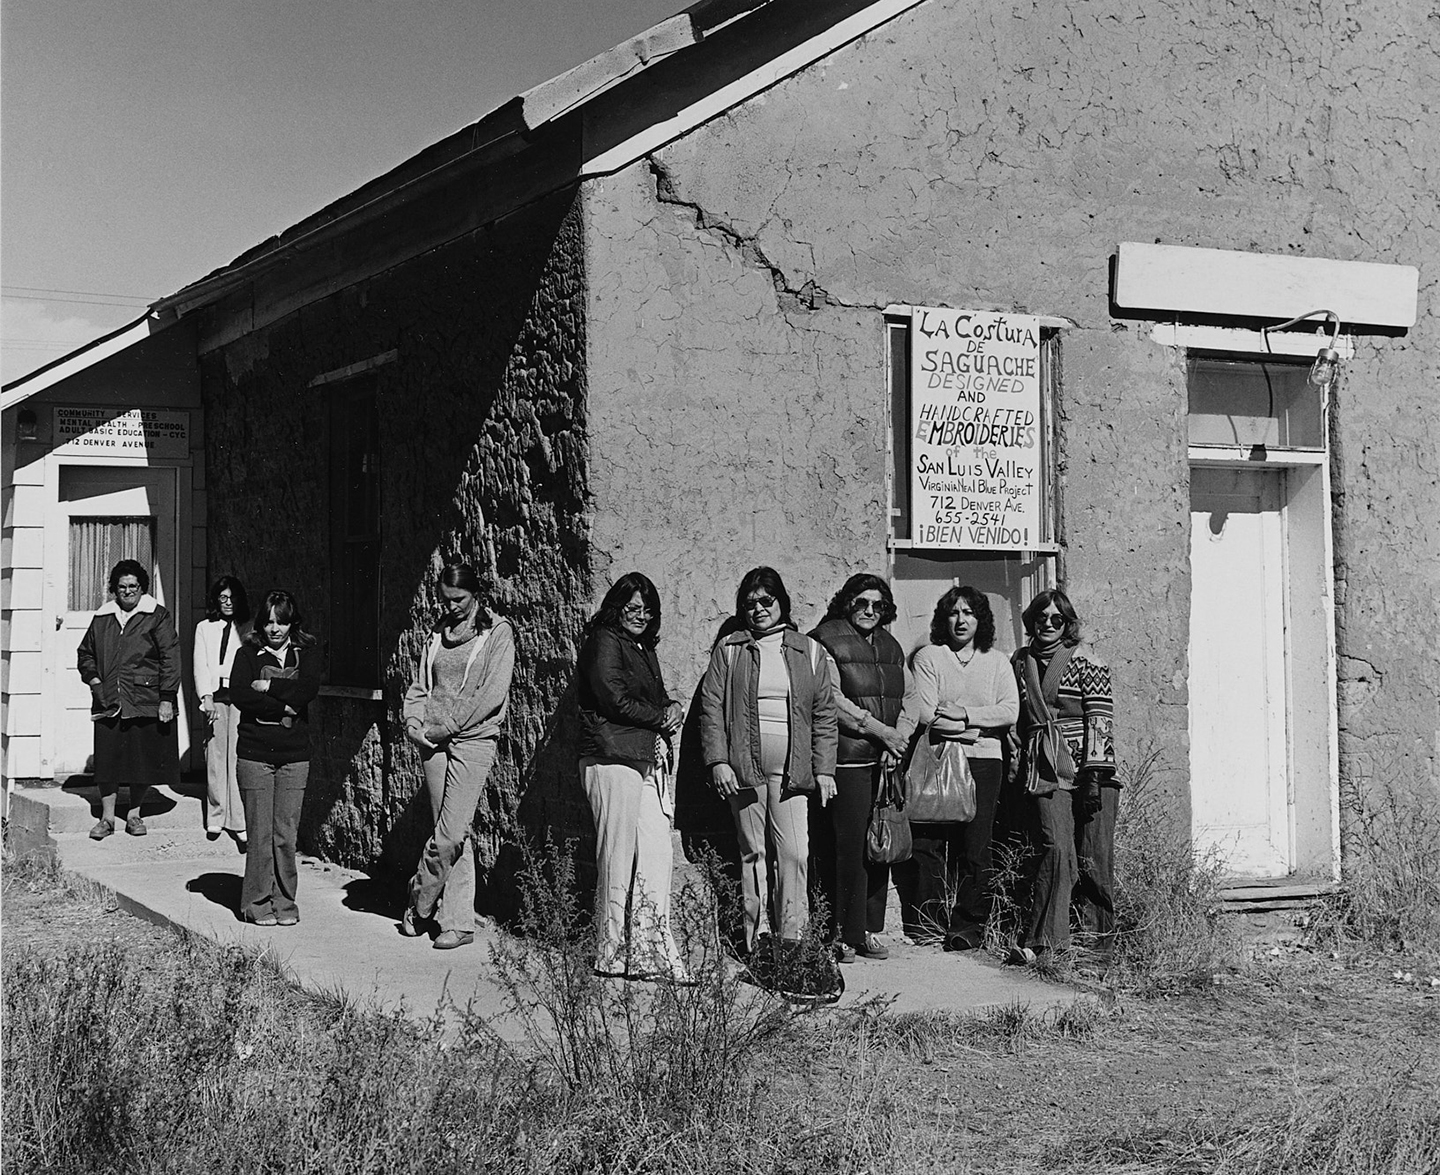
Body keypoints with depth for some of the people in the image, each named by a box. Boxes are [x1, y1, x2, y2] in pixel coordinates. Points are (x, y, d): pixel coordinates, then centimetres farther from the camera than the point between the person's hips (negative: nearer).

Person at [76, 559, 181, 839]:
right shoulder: (102, 619, 12)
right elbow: (85, 653, 24)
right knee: (107, 758, 0)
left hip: (146, 701, -3)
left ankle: (134, 814, 16)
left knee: (143, 759, 2)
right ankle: (107, 817, 8)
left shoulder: (157, 617, 1)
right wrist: (93, 678, 5)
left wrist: (167, 699, -10)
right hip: (108, 701, 3)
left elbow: (170, 658, -3)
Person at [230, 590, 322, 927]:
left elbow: (309, 689, -9)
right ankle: (257, 903, 9)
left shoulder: (307, 651, 8)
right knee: (260, 832, -2)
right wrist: (284, 707, -13)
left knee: (287, 833, 1)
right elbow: (239, 695, -11)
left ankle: (284, 902, 12)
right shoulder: (249, 653, 4)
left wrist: (268, 687, -11)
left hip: (294, 755, 1)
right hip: (254, 753, -1)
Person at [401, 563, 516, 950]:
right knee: (453, 835, 5)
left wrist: (447, 725, -13)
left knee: (449, 836, -10)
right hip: (434, 741, 5)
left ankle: (418, 908, 7)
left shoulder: (497, 632, -1)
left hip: (472, 739, -5)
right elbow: (421, 685, 18)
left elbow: (492, 693, -10)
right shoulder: (440, 632, 16)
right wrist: (414, 723, -1)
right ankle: (459, 923, 9)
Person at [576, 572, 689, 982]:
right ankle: (611, 957, 1)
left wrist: (671, 712, -1)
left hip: (649, 763, 8)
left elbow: (659, 699, 22)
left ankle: (651, 954, 4)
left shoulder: (645, 649, 23)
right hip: (613, 761, -8)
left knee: (658, 857, 2)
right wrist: (662, 717, -3)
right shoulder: (604, 642, -4)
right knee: (618, 859, -6)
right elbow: (616, 699, -13)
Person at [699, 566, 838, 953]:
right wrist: (718, 761, -7)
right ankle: (754, 942, 8)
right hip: (744, 767, 0)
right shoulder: (728, 650, 9)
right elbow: (712, 707, 4)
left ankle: (792, 938, -5)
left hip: (792, 770, 0)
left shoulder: (809, 651, 11)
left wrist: (824, 769, 5)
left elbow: (824, 714, 10)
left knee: (794, 853, -8)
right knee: (752, 852, 3)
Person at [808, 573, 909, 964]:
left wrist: (895, 745, 2)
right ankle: (844, 934, -2)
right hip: (846, 759, -6)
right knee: (847, 847, -7)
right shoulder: (827, 641, -2)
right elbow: (833, 701, -10)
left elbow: (903, 701, 19)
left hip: (885, 760, 6)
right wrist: (880, 730, -12)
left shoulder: (890, 647, 19)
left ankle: (870, 930, 11)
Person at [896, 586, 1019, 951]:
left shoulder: (996, 661, 14)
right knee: (926, 842, -6)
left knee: (975, 848, -3)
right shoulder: (928, 657, 8)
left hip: (984, 761, 1)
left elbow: (1010, 710, 1)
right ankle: (928, 923, 2)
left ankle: (970, 926, 5)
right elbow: (919, 710, -4)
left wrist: (965, 715, -9)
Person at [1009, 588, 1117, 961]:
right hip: (1045, 773, 3)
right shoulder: (1021, 662, 13)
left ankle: (1100, 938, 11)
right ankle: (1042, 939, -16)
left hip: (1086, 768, -2)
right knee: (1057, 848, -13)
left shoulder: (1086, 662, -2)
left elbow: (1100, 720, -8)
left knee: (1093, 858, 0)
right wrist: (1018, 769, 19)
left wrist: (1094, 775, -15)